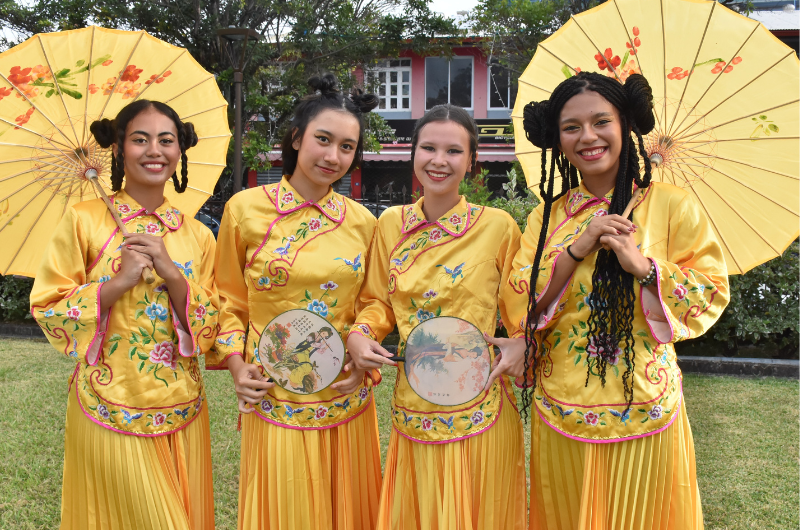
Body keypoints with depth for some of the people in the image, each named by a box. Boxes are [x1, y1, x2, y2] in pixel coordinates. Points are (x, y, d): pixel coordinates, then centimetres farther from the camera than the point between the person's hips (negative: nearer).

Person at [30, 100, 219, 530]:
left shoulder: (196, 235, 3)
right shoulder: (83, 220, -5)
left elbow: (209, 331, 0)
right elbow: (47, 312, -6)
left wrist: (172, 273, -15)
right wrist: (118, 282, -19)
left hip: (182, 412, 4)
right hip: (109, 414, -3)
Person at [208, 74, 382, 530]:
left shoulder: (362, 221, 1)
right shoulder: (245, 209, -5)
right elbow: (229, 299, 4)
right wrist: (236, 365, -7)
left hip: (346, 399, 3)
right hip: (275, 400, -2)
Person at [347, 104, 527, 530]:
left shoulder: (498, 226, -6)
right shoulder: (391, 223, 3)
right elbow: (377, 300, 11)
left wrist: (521, 347, -15)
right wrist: (359, 335, -8)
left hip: (479, 411, -3)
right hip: (413, 409, 3)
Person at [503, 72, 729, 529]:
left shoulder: (671, 205, -4)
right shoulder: (547, 215, 4)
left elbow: (713, 293, -6)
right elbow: (519, 304, -5)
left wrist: (643, 265, -21)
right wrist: (576, 250, -17)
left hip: (642, 415, -2)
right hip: (560, 413, 3)